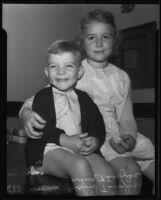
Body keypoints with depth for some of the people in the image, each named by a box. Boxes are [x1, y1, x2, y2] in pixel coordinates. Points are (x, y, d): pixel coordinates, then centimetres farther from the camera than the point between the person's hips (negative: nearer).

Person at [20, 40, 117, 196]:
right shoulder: (42, 96, 4)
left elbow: (97, 125, 14)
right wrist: (65, 140, -19)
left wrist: (95, 140, -9)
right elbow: (40, 127, -9)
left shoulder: (83, 98, 17)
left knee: (106, 171, -20)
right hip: (49, 150, -4)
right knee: (80, 165, -33)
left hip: (80, 149, 5)